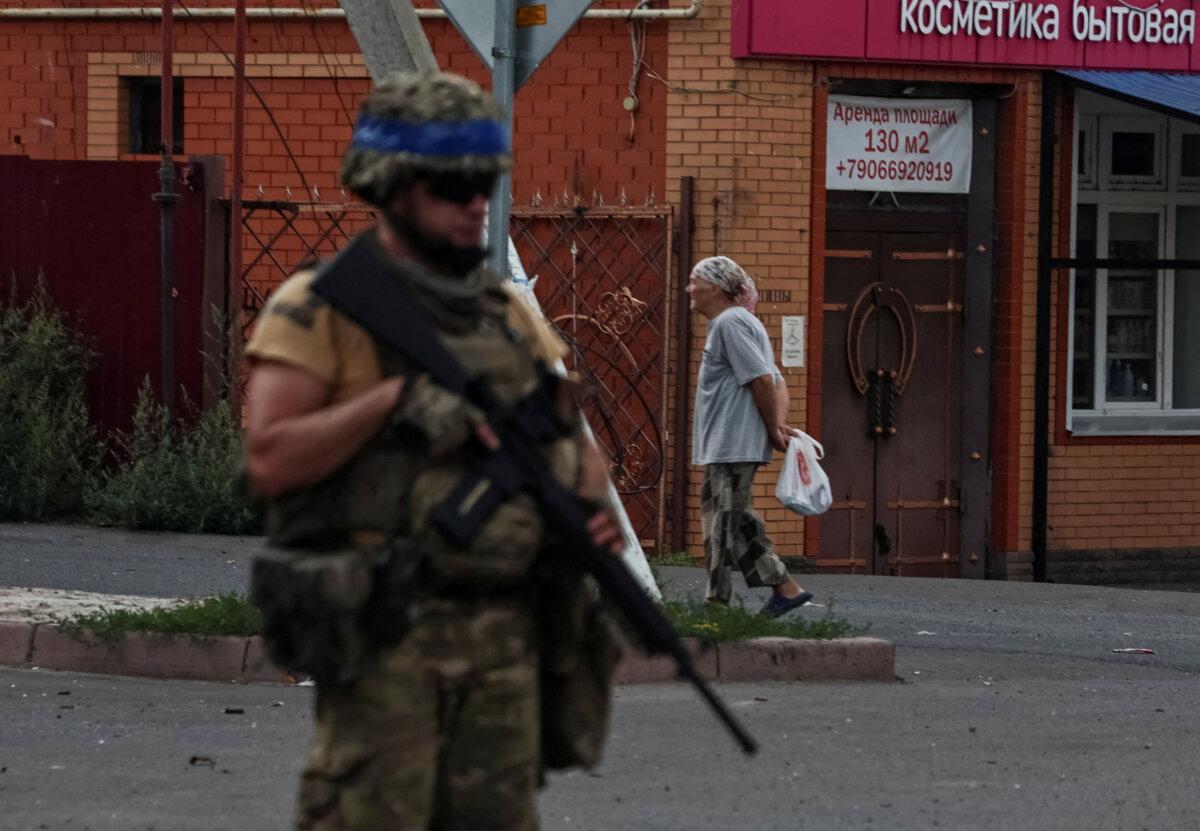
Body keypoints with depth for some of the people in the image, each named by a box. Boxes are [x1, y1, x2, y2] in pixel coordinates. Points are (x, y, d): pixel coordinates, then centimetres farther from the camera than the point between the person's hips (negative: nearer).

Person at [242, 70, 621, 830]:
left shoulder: (511, 316, 17)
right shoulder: (319, 311, -1)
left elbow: (576, 442, 23)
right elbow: (269, 461, -11)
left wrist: (593, 507, 1)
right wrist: (395, 398, -17)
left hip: (507, 638, 6)